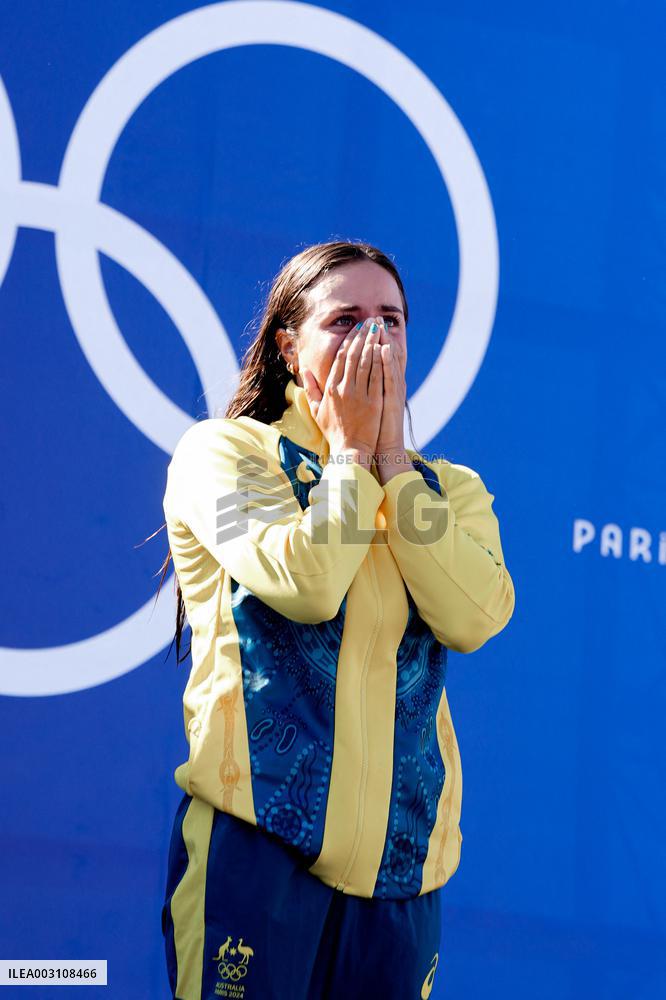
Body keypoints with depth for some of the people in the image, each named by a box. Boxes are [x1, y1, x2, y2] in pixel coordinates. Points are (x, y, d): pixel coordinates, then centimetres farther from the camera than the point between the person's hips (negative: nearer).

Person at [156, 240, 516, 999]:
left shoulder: (449, 488, 14)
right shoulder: (222, 451, 2)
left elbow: (474, 617, -7)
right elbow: (304, 583, -16)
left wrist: (393, 458, -5)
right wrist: (352, 451, -4)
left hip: (402, 851, 4)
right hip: (257, 830, -4)